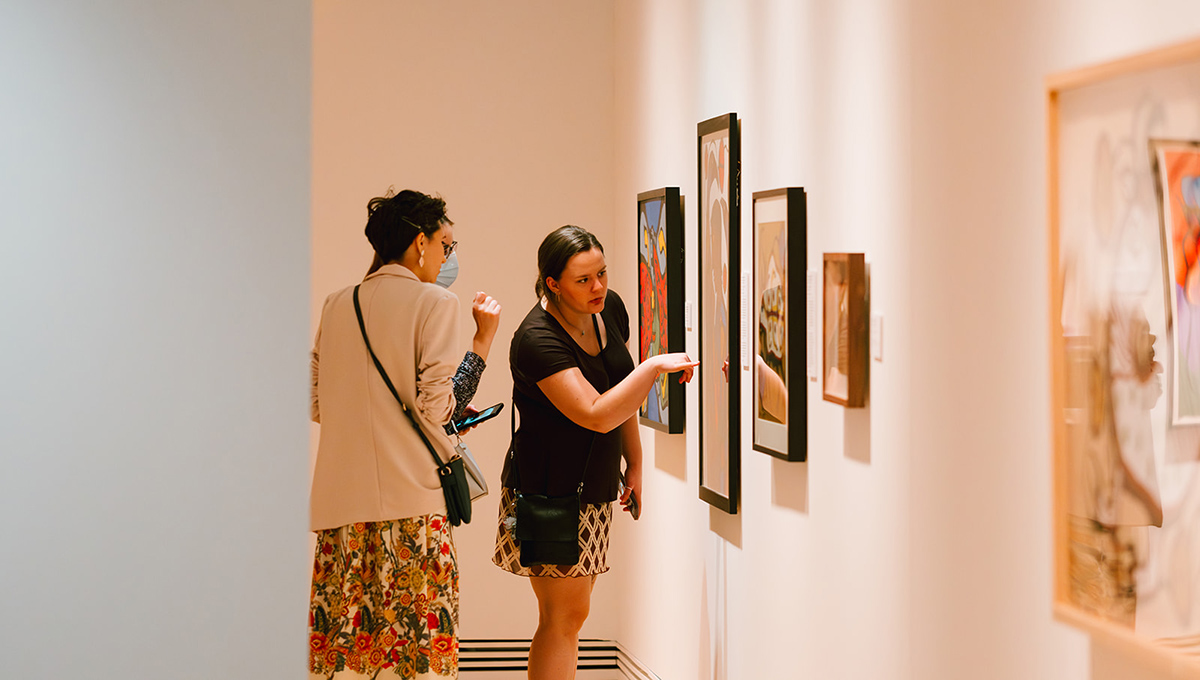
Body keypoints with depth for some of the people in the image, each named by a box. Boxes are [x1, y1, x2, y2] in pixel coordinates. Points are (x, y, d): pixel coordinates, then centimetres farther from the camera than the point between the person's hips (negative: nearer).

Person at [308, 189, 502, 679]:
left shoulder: (337, 305, 12)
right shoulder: (435, 303, -4)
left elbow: (317, 405, 15)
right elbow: (437, 408, -10)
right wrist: (484, 338, -2)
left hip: (342, 494, 5)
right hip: (411, 494, -5)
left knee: (344, 629, 6)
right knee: (417, 633, 0)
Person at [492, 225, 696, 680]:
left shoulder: (610, 309, 1)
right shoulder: (537, 340, -24)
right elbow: (597, 415, -33)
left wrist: (634, 463, 17)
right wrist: (655, 366, -29)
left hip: (593, 486, 8)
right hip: (549, 492, -8)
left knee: (569, 612, 14)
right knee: (565, 616, -8)